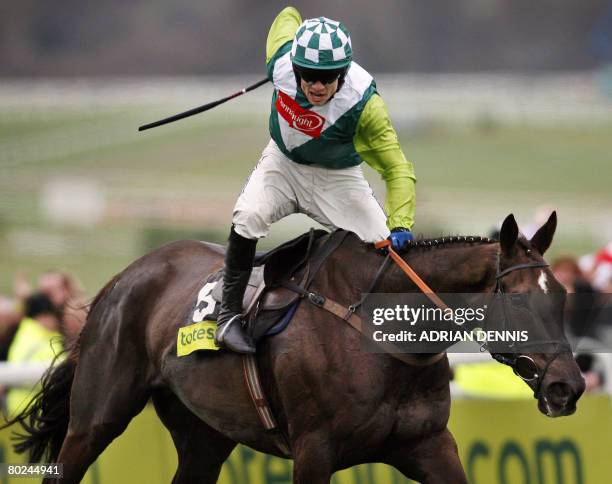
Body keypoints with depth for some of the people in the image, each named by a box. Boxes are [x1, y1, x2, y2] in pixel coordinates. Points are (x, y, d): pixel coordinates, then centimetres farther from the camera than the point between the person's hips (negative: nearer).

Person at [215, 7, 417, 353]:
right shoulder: (281, 62, -27)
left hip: (337, 177, -1)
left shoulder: (363, 102, -35)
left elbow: (396, 168, -31)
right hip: (283, 162, 1)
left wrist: (400, 226, -45)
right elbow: (289, 15, -3)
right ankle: (230, 314, -12)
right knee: (248, 217, -27)